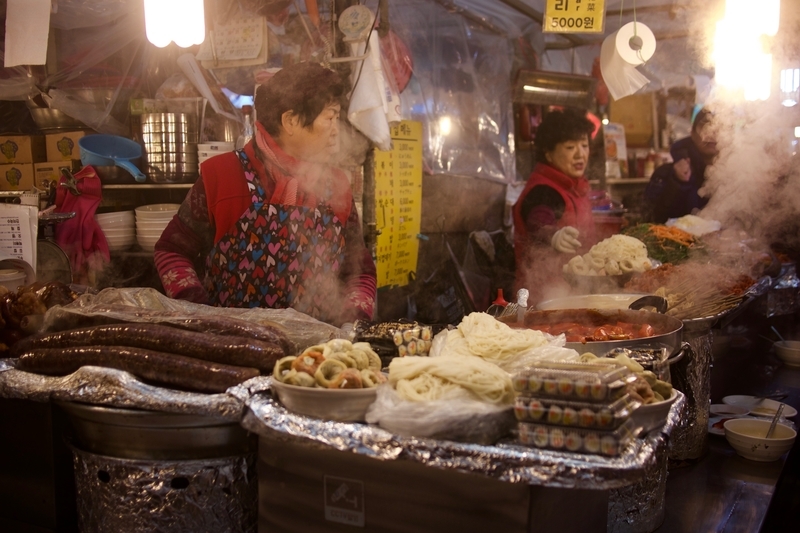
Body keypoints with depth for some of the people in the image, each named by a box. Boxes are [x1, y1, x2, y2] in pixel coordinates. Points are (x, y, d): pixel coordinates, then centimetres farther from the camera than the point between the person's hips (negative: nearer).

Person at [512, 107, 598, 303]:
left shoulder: (574, 187, 11)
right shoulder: (543, 192, -18)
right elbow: (537, 229, -39)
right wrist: (553, 237, -58)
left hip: (571, 287, 9)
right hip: (547, 291, -9)